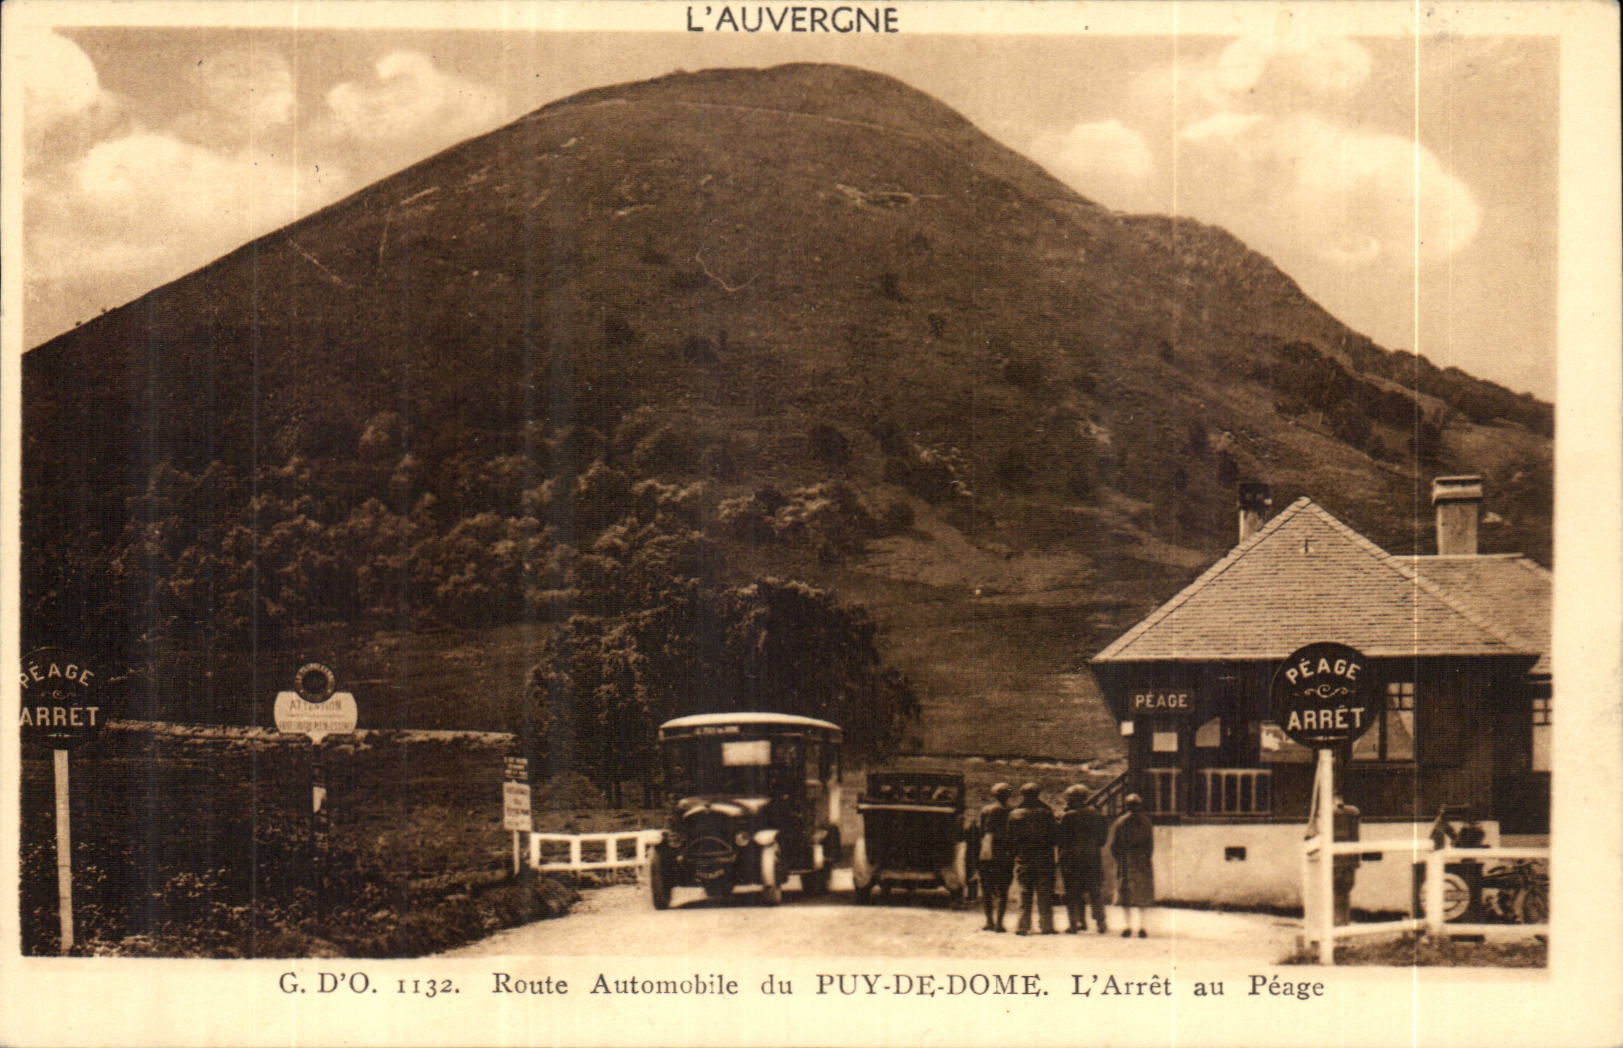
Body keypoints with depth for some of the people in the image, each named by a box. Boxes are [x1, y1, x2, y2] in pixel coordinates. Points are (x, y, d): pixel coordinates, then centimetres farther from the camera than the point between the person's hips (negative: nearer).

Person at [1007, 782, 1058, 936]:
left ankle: (1023, 926, 1)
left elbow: (1011, 839, 3)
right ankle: (1046, 925, 2)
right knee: (1045, 894, 3)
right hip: (1044, 859, -1)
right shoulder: (1046, 813, -5)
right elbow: (1053, 837, -3)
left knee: (1024, 893, 5)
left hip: (1023, 859, 1)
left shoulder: (1014, 814, 0)